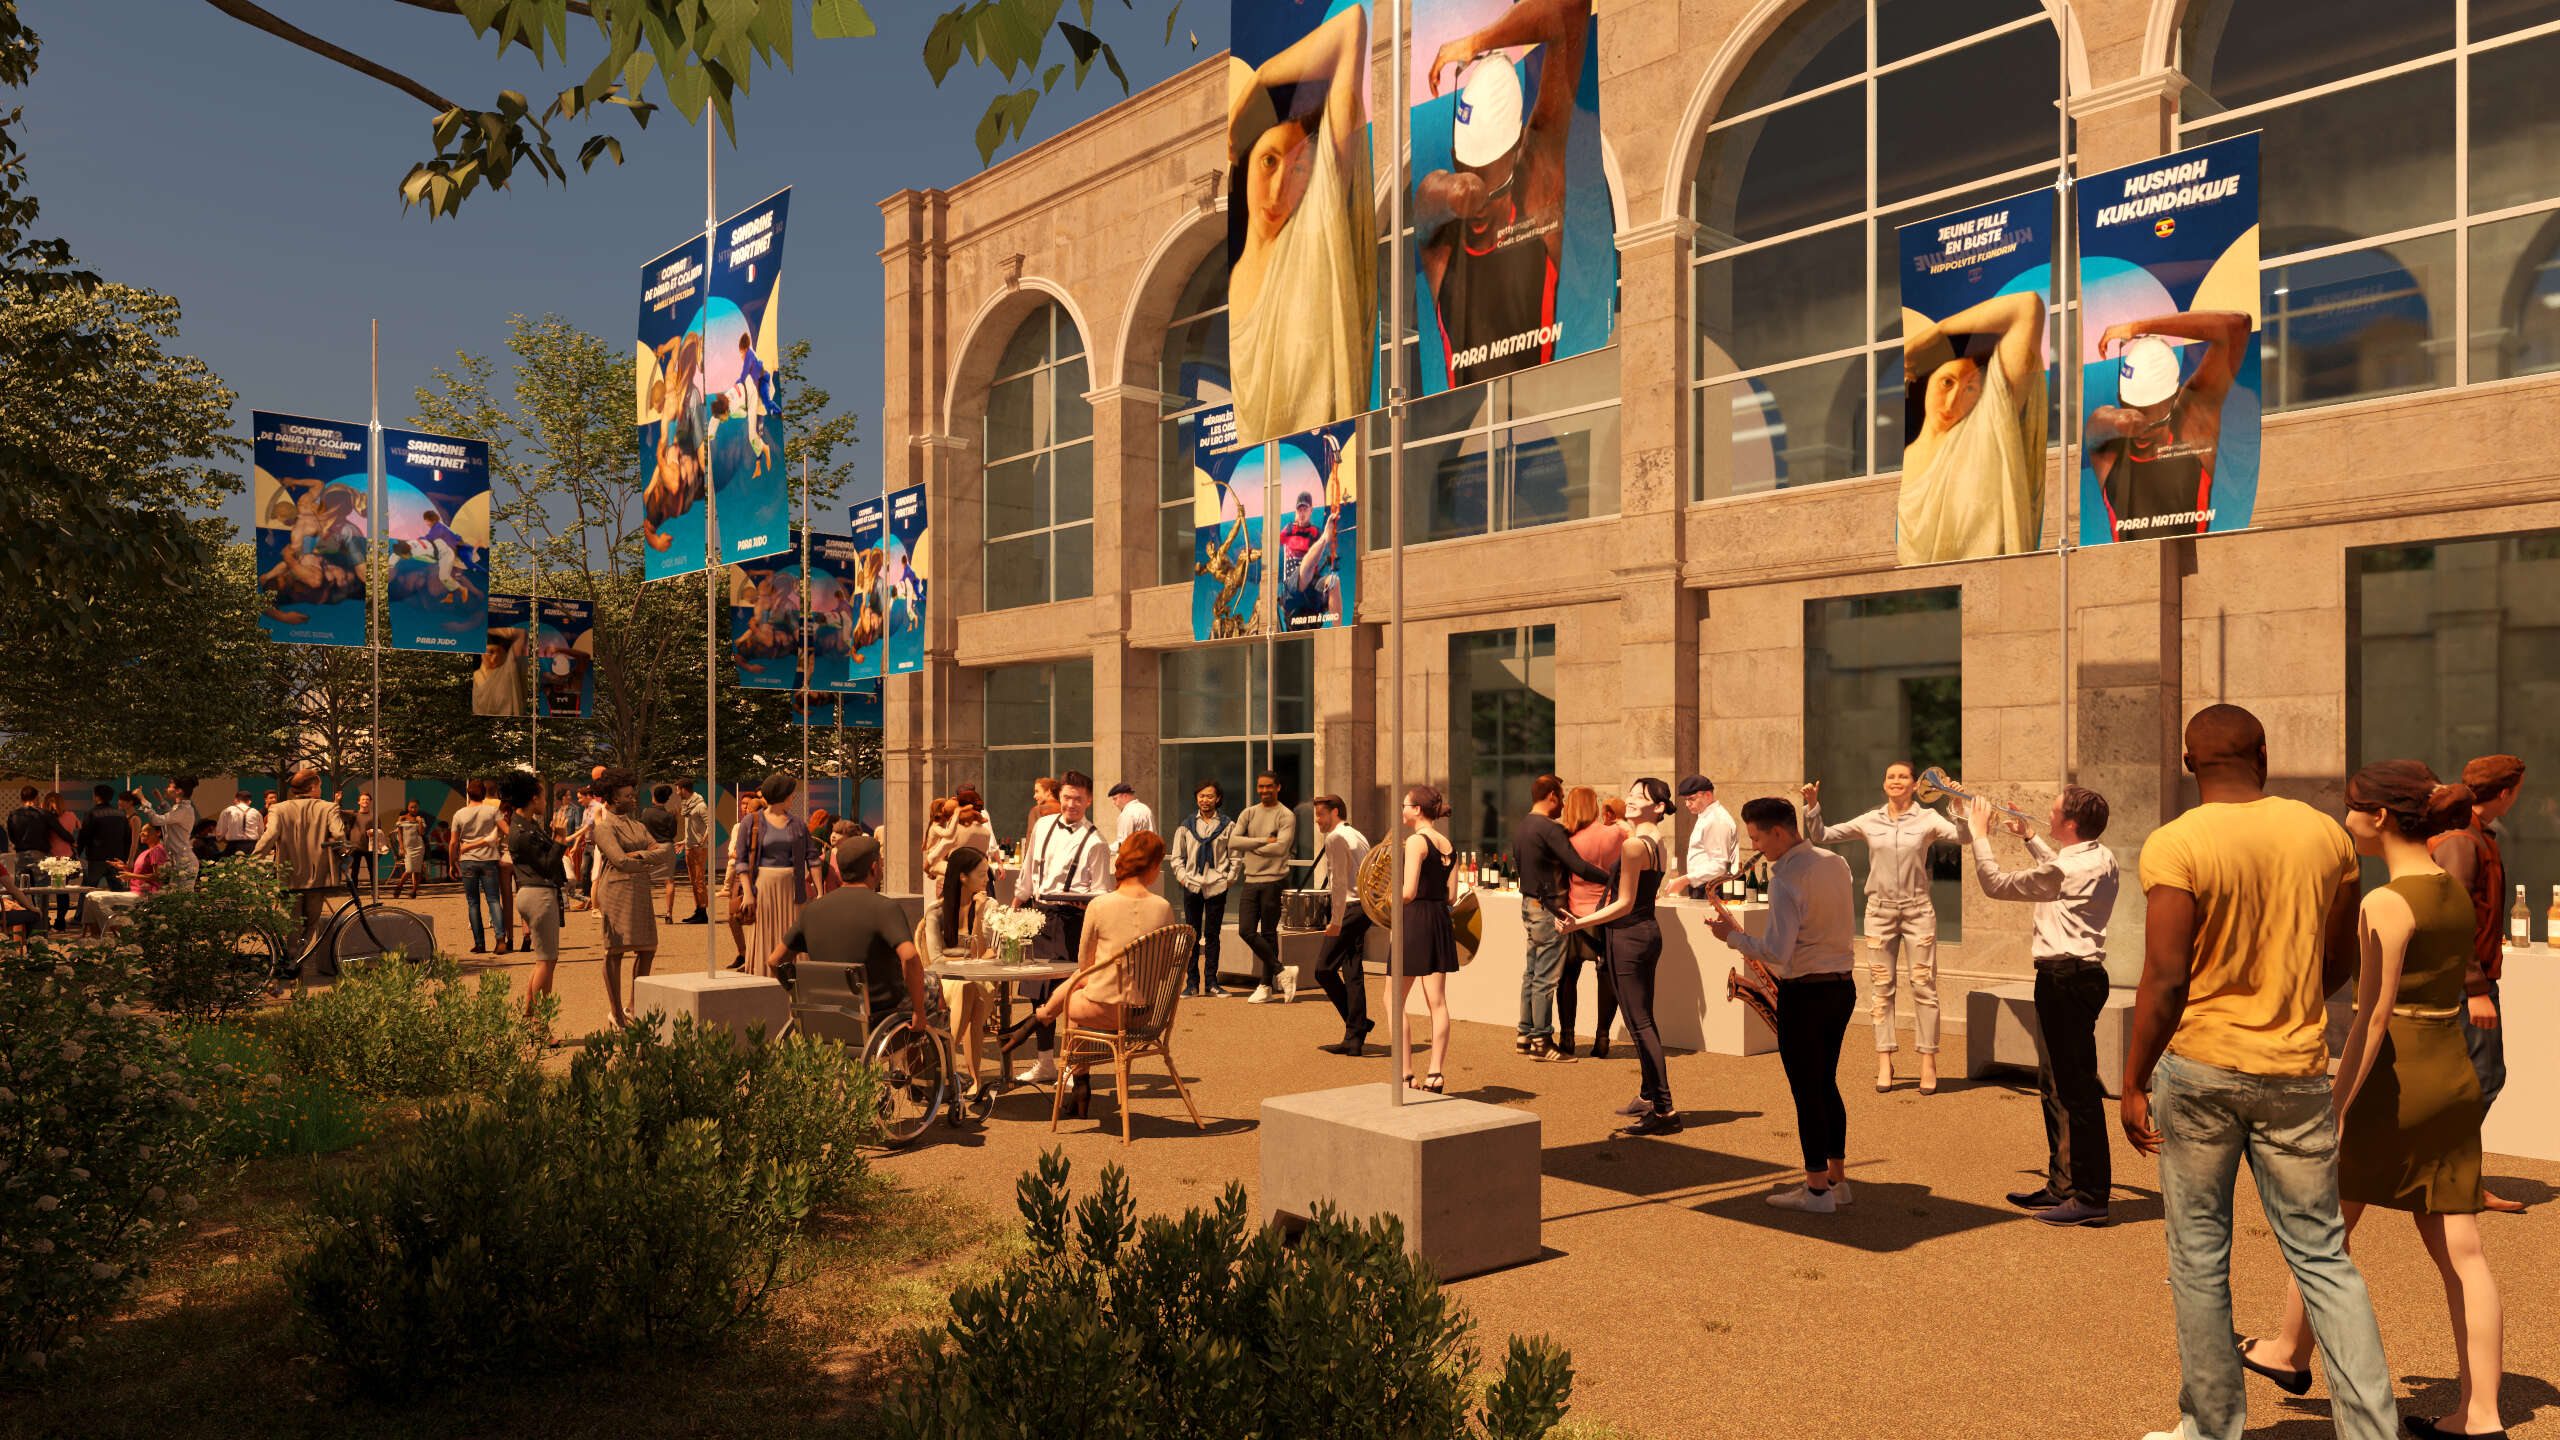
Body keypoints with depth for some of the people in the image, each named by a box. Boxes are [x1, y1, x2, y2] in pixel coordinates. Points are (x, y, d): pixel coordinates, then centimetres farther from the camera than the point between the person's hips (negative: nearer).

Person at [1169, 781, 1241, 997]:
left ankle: (1211, 981, 9)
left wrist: (1229, 879, -2)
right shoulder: (1186, 826, 9)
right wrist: (1183, 877, 1)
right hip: (1192, 886, 1)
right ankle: (1192, 982, 8)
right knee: (1192, 934, 2)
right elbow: (1177, 857, 13)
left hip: (1217, 886, -1)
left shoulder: (1228, 825, 5)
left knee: (1212, 934, 2)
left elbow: (1235, 857, 8)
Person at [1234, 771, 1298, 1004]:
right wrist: (1265, 840, -9)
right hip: (1250, 881, 5)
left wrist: (1250, 847, -5)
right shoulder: (1248, 814, 13)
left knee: (1269, 934, -1)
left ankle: (1266, 986, 9)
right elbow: (1233, 842, -1)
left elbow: (1280, 848, -15)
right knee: (1246, 931, -2)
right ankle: (1281, 972, 8)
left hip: (1274, 881, -5)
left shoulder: (1286, 816, -1)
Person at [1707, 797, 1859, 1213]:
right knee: (1826, 1085, 18)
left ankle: (1817, 1191, 8)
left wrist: (1733, 935, -9)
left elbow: (1777, 952, -24)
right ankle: (1838, 1179, 24)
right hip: (1842, 987, 8)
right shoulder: (1837, 864, 8)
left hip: (1804, 993, -8)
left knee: (1806, 1091, 1)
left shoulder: (1785, 879, -19)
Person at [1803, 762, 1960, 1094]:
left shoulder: (1928, 819, 0)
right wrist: (1812, 806, -6)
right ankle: (1884, 1061, 9)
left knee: (1924, 985, 0)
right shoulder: (1870, 821, 5)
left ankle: (1928, 1061, 7)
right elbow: (1821, 836, 8)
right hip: (1880, 909, 2)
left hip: (1918, 909, -2)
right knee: (1880, 986, 3)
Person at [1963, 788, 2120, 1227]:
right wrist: (2028, 838, 38)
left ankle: (2092, 1198, -2)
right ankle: (2061, 1185, 26)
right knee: (2055, 1086, 17)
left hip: (2068, 979, -10)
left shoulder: (2065, 869, -18)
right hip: (2081, 974, 10)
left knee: (2077, 1088, -6)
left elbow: (1994, 883, -8)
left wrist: (1979, 834, 4)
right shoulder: (2101, 859, 11)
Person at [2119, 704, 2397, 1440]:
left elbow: (2165, 980, -17)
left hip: (2199, 1066, -3)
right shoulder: (2324, 835, 2)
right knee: (2322, 1256, 12)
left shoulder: (2176, 844, -13)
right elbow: (2339, 961, 12)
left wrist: (2132, 1083, -9)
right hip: (2296, 1073, 4)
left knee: (2199, 1256, 9)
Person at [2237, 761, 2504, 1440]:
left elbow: (2374, 1017, -20)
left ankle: (2289, 1353, 29)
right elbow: (2449, 989, 16)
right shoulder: (2455, 892, 8)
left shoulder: (2385, 905, -18)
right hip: (2455, 1075, 8)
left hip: (2392, 1079, -8)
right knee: (2459, 1252, 8)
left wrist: (2334, 1112, -18)